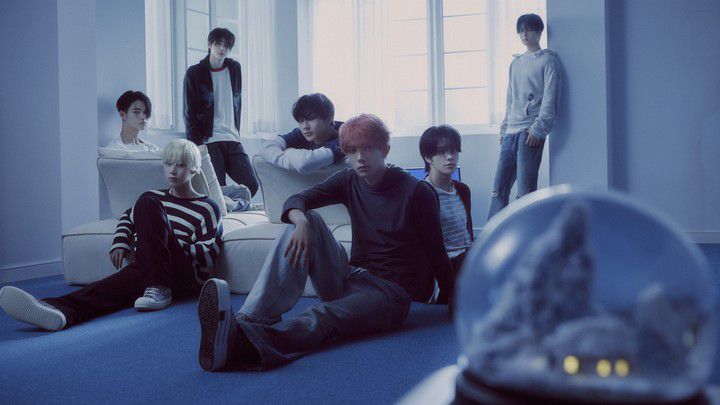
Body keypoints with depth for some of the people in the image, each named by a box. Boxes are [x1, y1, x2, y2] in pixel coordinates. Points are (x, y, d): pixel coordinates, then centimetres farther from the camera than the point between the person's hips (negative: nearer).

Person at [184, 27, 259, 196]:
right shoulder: (194, 73, 2)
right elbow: (189, 112, -1)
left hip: (232, 140, 4)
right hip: (208, 141, -4)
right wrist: (196, 143, -10)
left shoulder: (234, 69, 13)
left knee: (252, 184, -8)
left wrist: (236, 133, 12)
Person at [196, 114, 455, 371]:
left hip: (390, 293, -5)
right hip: (350, 280, 5)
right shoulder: (349, 181, 6)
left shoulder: (417, 192, -7)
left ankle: (239, 343, -63)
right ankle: (248, 320, -38)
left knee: (323, 318, -36)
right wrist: (301, 221, -29)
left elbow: (436, 253, -4)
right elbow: (295, 200, -7)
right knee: (307, 221, -19)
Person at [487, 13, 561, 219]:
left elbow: (550, 99, -7)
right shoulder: (515, 63, 23)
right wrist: (504, 129, 17)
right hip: (511, 133, 7)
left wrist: (538, 129, -16)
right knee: (499, 189, 2)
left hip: (530, 132, -7)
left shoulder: (548, 60, 2)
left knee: (525, 192, -9)